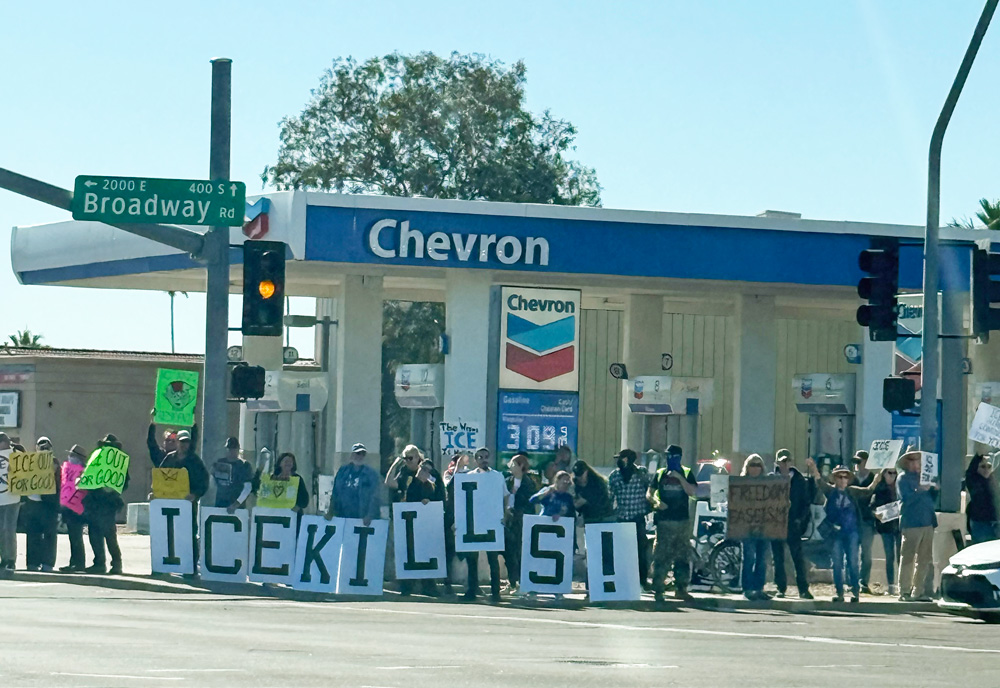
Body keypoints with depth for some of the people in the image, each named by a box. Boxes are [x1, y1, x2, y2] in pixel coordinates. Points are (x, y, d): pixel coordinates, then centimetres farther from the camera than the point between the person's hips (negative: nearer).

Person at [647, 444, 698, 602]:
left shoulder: (686, 473, 8)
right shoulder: (660, 474, 9)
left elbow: (692, 492, -6)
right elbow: (649, 493, 9)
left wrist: (679, 477, -14)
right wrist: (657, 502, -12)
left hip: (682, 521, 1)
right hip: (664, 521, -1)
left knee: (683, 556, 5)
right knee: (661, 556, -7)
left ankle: (681, 588, 14)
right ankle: (657, 589, -6)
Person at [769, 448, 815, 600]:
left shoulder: (799, 480, 6)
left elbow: (806, 501, 7)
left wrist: (800, 519, -5)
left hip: (793, 523, -1)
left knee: (798, 556, -5)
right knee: (777, 557, 4)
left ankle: (803, 589, -3)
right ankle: (781, 588, 11)